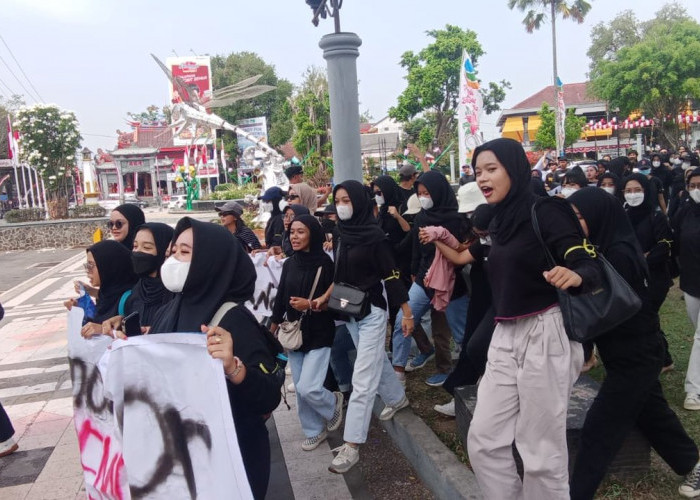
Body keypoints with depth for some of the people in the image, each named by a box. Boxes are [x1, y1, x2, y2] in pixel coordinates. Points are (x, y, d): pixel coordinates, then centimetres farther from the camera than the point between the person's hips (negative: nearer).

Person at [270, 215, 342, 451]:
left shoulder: (324, 263, -12)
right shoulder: (289, 264, 4)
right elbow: (280, 298, 11)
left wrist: (310, 304, -23)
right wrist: (274, 328, 13)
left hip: (318, 335, -5)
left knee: (308, 388, -11)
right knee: (300, 389, 11)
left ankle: (333, 402, 22)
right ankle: (314, 430, 31)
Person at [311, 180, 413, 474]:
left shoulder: (374, 235, -16)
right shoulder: (343, 234, 5)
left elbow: (391, 275, -16)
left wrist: (406, 312, -14)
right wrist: (326, 296, 6)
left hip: (371, 312, -8)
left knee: (362, 378, -6)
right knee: (375, 361, 25)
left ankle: (351, 445, -2)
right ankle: (397, 398, 50)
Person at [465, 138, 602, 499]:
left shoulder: (546, 212, -11)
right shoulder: (500, 219, 11)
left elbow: (590, 268, -20)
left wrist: (574, 276, -40)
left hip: (544, 336, -7)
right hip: (504, 337, 8)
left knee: (542, 452, 3)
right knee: (483, 440, 9)